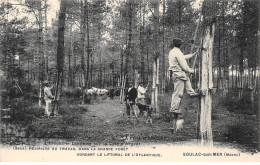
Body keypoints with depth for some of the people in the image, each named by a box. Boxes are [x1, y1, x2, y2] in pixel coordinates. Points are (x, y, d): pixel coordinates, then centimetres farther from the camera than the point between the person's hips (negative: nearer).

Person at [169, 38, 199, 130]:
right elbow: (183, 65, -17)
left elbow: (183, 57, 26)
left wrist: (193, 55, 30)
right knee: (178, 92, -5)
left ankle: (191, 92, 27)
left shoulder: (172, 52, 13)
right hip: (179, 74, -10)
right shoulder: (178, 53, -17)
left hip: (175, 73, 10)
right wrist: (190, 71, -1)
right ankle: (174, 108, -2)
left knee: (187, 79, 30)